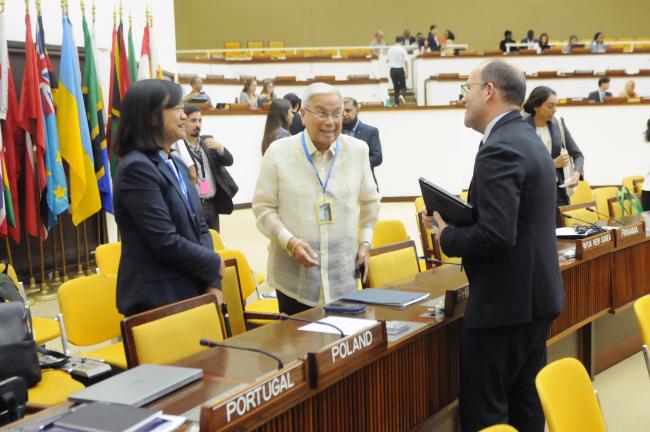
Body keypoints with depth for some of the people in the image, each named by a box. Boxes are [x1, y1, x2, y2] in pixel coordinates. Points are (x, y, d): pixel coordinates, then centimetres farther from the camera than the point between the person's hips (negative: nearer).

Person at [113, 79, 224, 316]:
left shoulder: (177, 165, 12)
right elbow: (166, 242, -22)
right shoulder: (137, 168, -16)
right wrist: (214, 265, -7)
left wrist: (213, 283, -3)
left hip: (190, 294, 8)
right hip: (156, 302, -8)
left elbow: (199, 227, 11)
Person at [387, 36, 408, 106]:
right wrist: (407, 71, -9)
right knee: (403, 86, 8)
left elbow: (388, 60, 13)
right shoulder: (402, 49, -6)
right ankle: (401, 95, -23)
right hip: (400, 69, -3)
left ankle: (397, 103, 7)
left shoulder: (390, 49, 5)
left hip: (393, 69, 3)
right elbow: (405, 61, -10)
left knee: (396, 87, 11)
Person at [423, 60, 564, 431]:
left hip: (505, 301, -10)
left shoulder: (499, 149, -20)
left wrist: (446, 235, -11)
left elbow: (495, 235, -29)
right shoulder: (527, 139, 12)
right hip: (534, 294, 10)